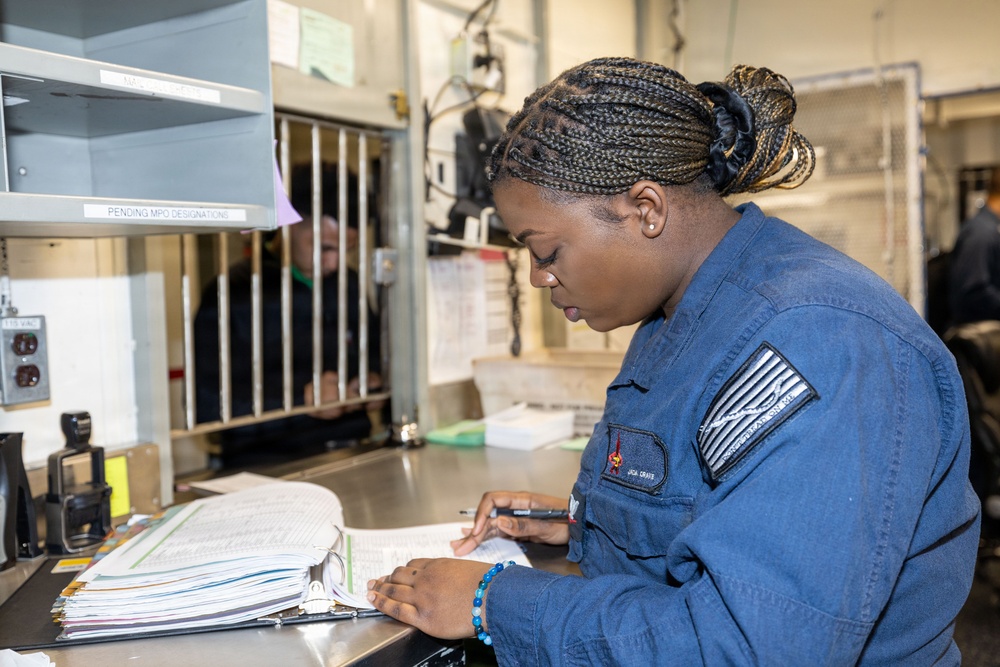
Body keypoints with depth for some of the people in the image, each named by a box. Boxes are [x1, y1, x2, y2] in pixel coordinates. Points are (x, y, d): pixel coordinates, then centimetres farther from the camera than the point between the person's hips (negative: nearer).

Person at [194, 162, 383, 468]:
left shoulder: (347, 285, 16)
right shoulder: (232, 294, -3)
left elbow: (376, 350, 30)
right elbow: (206, 405, -8)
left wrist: (375, 382, 7)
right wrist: (302, 400, -15)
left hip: (353, 458, 5)